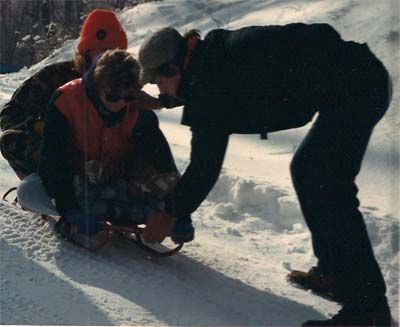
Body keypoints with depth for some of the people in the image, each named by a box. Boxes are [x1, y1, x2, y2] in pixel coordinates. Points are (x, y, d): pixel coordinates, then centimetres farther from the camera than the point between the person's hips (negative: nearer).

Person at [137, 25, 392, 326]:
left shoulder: (209, 78, -13)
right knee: (305, 170, 19)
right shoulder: (213, 55, 15)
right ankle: (333, 270, 25)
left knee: (326, 190, -13)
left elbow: (205, 163, -9)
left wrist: (170, 214, 1)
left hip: (354, 86, -10)